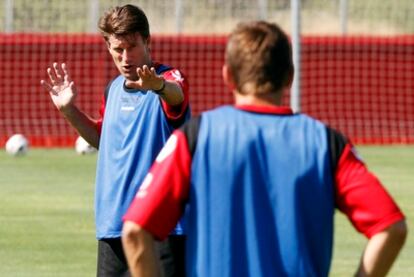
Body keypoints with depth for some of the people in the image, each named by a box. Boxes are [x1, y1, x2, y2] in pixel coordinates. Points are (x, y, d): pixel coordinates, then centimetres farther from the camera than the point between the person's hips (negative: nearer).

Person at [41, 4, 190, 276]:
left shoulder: (169, 80, -10)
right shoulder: (113, 89, 12)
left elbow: (176, 93, -36)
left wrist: (158, 86, -58)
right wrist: (69, 110, 15)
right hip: (113, 229, 7)